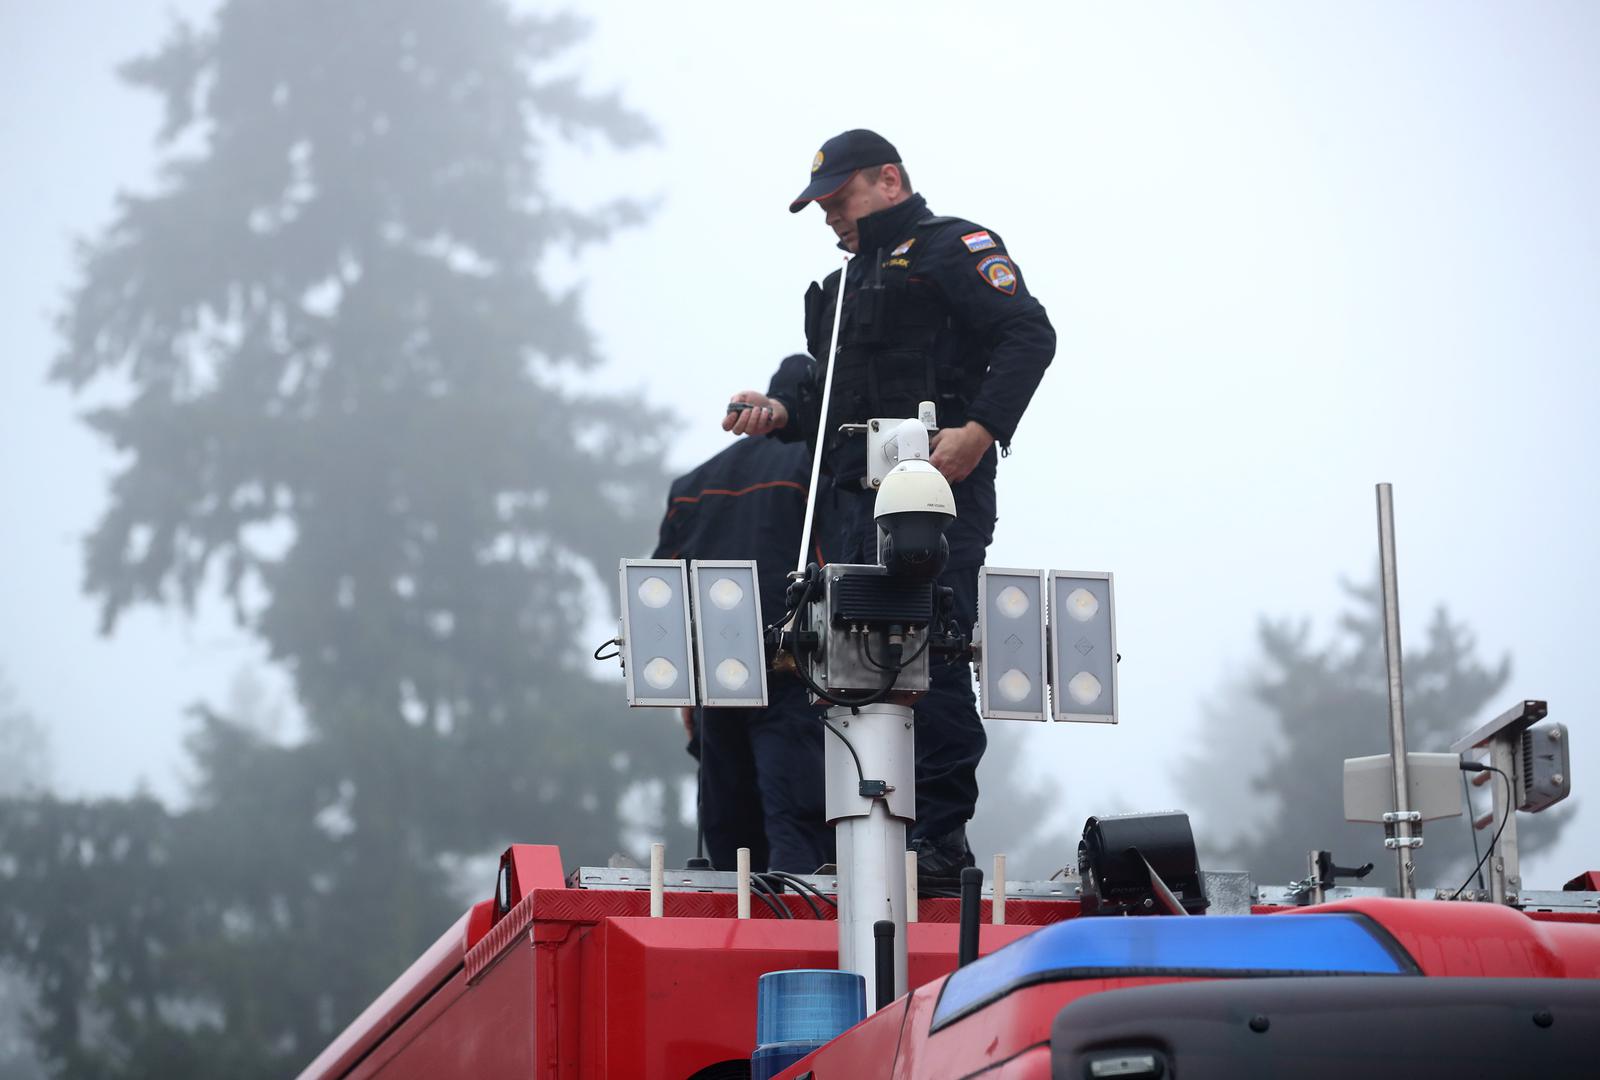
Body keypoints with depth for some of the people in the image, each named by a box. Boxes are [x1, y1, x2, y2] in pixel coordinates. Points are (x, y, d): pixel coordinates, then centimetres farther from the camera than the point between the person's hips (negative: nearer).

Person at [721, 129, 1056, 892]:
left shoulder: (954, 248, 4)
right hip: (851, 494, 8)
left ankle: (941, 836, -11)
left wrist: (979, 428, -20)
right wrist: (781, 411, 7)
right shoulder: (844, 287, 30)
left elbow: (1028, 335, -9)